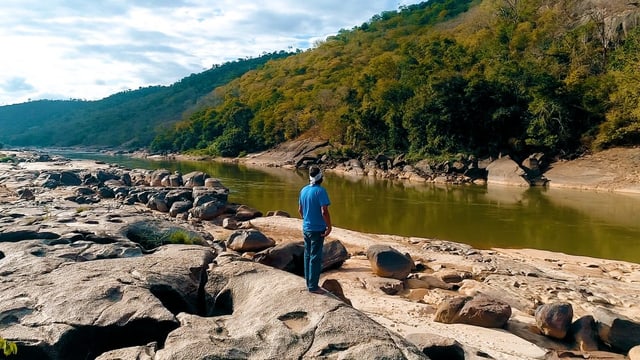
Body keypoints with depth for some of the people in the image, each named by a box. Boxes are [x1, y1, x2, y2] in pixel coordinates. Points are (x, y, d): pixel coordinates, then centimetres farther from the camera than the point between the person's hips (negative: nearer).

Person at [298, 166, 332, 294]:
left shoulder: (303, 190, 5)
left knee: (308, 255, 16)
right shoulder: (320, 191, -18)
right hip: (317, 229, -7)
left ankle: (309, 282, 26)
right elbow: (324, 211, -22)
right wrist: (329, 226, -12)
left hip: (306, 228, 7)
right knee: (316, 258, 0)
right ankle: (313, 286, 6)